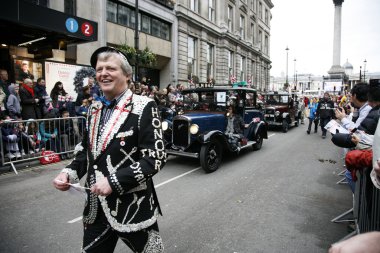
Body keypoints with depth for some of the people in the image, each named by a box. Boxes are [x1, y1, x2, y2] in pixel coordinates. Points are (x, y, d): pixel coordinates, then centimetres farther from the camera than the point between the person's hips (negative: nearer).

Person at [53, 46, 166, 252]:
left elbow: (155, 158, -18)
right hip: (96, 208, 6)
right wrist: (68, 173, -2)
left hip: (132, 207, -5)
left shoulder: (143, 107, -12)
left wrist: (114, 181, -23)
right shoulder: (95, 108, 8)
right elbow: (86, 150, 16)